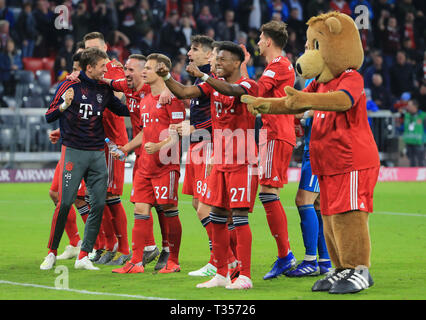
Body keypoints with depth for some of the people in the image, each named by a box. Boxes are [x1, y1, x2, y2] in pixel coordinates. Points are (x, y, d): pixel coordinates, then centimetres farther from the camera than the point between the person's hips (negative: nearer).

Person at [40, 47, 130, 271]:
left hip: (97, 154, 5)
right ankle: (52, 252, 5)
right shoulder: (70, 86, -3)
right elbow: (49, 116, -5)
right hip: (73, 151, -5)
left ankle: (84, 256, 2)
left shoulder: (104, 90, 11)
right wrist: (64, 105, -23)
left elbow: (124, 110, 23)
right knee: (65, 203, -10)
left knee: (98, 204, -3)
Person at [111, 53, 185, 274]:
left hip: (166, 164, -8)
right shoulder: (145, 101, 18)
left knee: (169, 210, -3)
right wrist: (126, 148, 19)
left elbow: (179, 132, -14)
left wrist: (160, 146, -28)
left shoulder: (171, 98, -8)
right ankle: (136, 262, 3)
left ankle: (173, 262, 6)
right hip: (145, 165, 8)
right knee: (140, 210, 3)